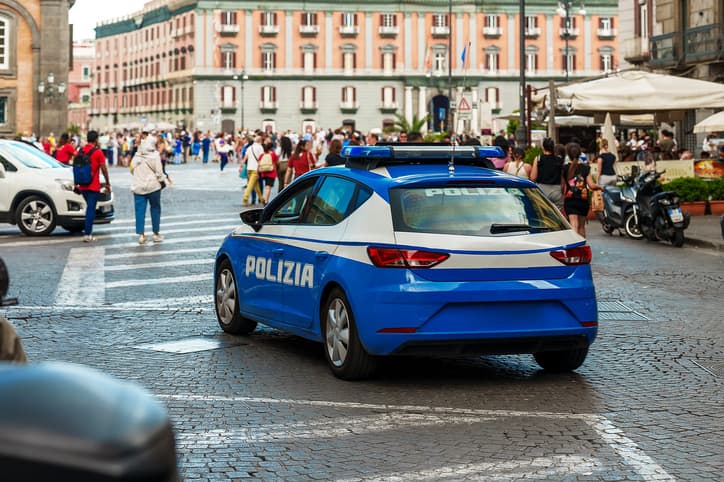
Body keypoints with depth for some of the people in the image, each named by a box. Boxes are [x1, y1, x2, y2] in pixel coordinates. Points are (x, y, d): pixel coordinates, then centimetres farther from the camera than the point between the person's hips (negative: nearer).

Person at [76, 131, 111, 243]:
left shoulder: (81, 151, 7)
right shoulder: (98, 152, -10)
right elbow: (104, 169, -9)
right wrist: (107, 183, 1)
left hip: (82, 186, 6)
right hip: (93, 186, -6)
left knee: (89, 207, 20)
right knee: (91, 209, -2)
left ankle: (88, 231, 20)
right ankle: (87, 234, -5)